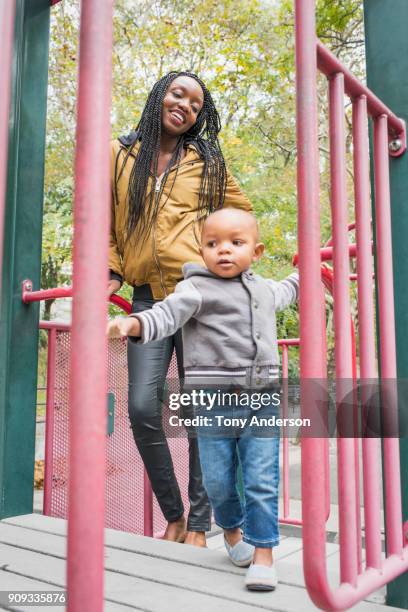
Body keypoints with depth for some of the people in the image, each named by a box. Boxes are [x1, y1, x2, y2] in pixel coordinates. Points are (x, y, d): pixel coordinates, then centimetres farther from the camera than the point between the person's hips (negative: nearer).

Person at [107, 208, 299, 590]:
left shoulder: (264, 289, 16)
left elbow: (283, 294, 40)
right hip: (213, 403, -3)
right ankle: (231, 529, 39)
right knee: (218, 482, 9)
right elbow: (166, 315, -21)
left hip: (262, 401, 3)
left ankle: (263, 553, 15)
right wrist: (131, 323, -39)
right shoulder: (196, 289, -5)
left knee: (263, 482, 0)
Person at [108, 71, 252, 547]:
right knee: (142, 407, -10)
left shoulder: (207, 160, 12)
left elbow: (241, 212, 23)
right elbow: (106, 223, 17)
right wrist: (111, 272, 5)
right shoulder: (120, 155, 13)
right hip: (148, 297, 1)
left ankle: (199, 524, 14)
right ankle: (173, 515, 11)